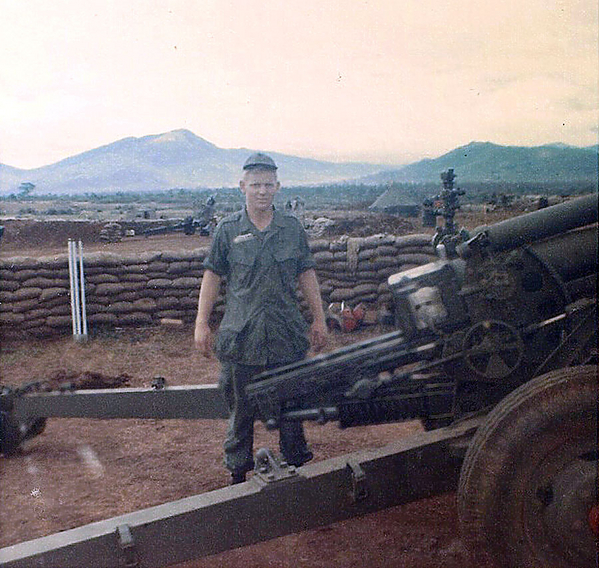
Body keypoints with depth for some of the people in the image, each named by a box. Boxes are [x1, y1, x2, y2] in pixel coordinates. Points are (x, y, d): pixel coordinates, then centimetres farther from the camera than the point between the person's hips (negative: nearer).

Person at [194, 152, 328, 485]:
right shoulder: (228, 230, 1)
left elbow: (307, 275, 11)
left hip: (287, 334, 2)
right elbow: (212, 277, 4)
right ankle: (238, 472, 25)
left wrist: (319, 319, 9)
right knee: (241, 409, 8)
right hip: (241, 336, -1)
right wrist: (201, 324, 0)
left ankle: (297, 465, 29)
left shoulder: (292, 229, 6)